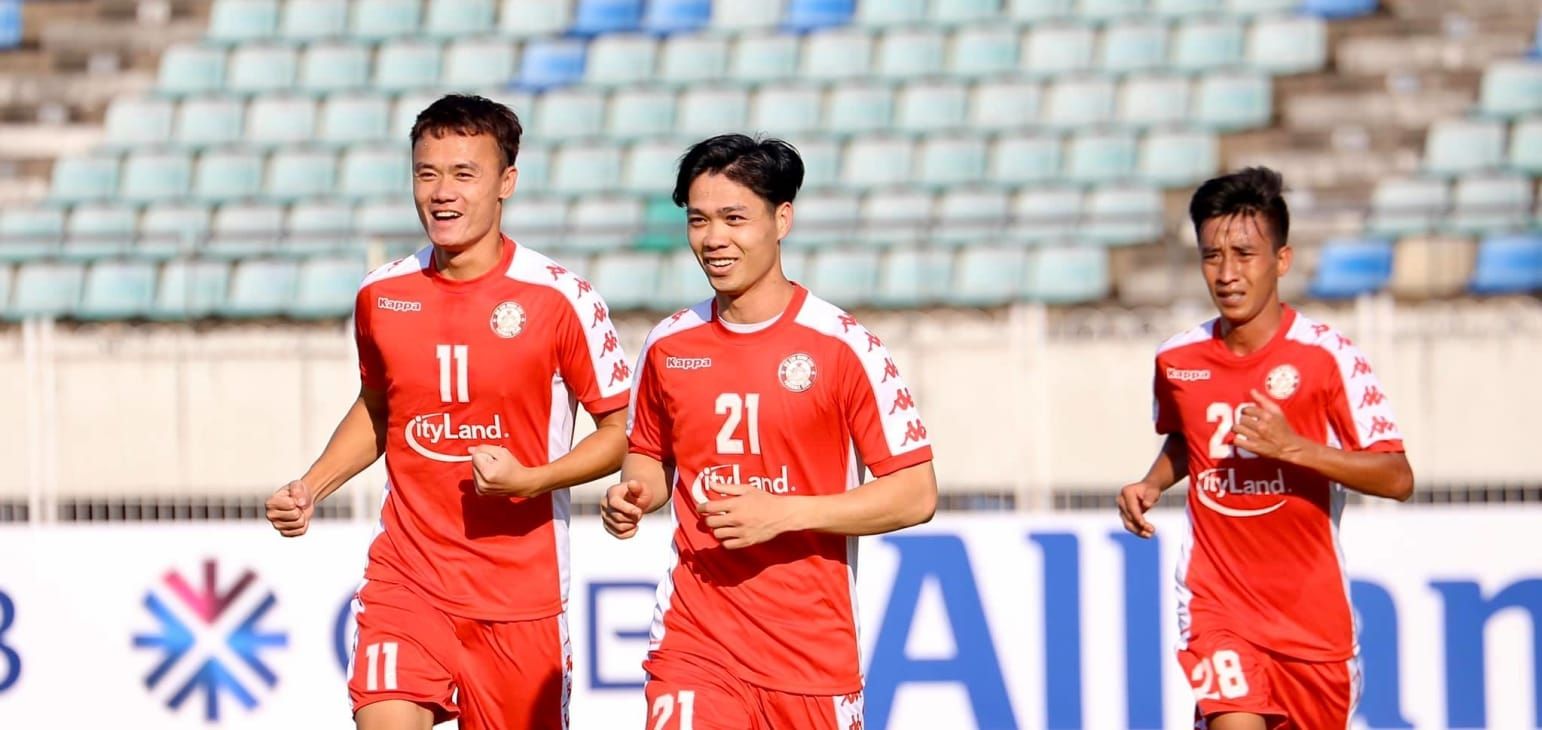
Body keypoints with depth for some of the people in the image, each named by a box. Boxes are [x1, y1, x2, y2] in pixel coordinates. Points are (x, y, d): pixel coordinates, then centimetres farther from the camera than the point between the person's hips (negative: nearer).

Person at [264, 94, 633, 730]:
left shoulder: (559, 298, -7)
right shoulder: (381, 296, 4)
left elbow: (620, 431, -1)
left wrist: (530, 480, -17)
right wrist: (311, 489, 7)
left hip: (521, 595, -2)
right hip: (404, 581, 2)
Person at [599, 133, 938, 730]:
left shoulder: (844, 346, -6)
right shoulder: (668, 347, 7)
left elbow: (917, 494, -6)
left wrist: (784, 513, -15)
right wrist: (634, 496, 0)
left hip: (815, 652, -2)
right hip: (694, 643, 2)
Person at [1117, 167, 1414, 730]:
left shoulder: (1327, 356, -11)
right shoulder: (1177, 361, 1)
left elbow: (1397, 479, -12)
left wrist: (1294, 447, -24)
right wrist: (1150, 485, 3)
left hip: (1313, 612, -1)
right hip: (1216, 600, 1)